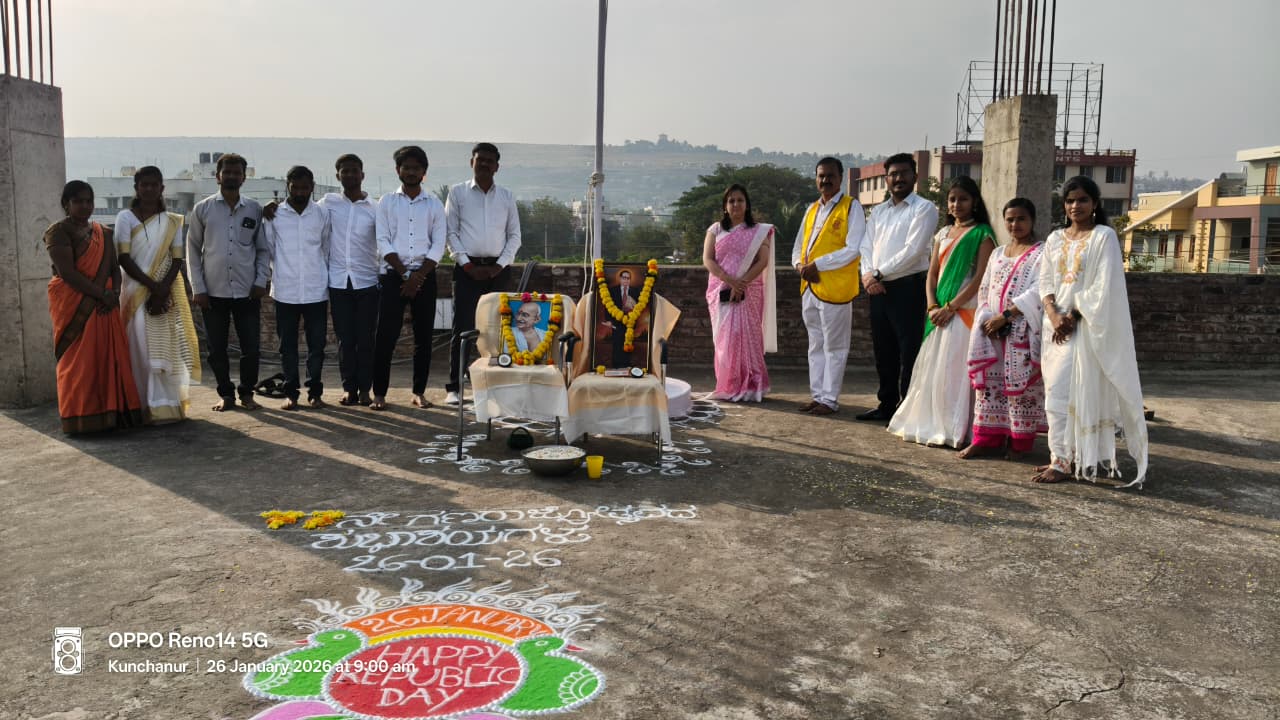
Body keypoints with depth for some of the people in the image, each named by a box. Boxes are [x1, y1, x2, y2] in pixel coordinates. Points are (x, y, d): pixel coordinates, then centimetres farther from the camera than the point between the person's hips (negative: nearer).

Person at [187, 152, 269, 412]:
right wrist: (198, 288, -2)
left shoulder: (255, 210, 6)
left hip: (247, 291, 0)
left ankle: (246, 393, 20)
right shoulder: (202, 209, 3)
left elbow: (263, 249, 10)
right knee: (217, 348, 6)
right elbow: (193, 249, 4)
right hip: (214, 291, 0)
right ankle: (226, 394, 21)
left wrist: (261, 281, -2)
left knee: (251, 347, 2)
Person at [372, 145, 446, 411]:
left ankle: (419, 392, 13)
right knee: (386, 336, -5)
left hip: (424, 276, 1)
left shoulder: (434, 205, 9)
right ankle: (379, 393, 1)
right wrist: (405, 274, -10)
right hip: (393, 274, -1)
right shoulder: (387, 202, 7)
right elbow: (383, 243, 0)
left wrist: (418, 275, -9)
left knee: (423, 336, 3)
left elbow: (438, 246, 3)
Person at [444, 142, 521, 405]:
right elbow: (451, 232, 2)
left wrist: (500, 265, -3)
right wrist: (468, 265, -8)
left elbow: (515, 235, 11)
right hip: (468, 268, -2)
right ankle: (453, 388, -3)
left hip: (497, 269, 2)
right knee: (463, 327, -6)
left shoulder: (506, 196, 12)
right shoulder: (458, 192, 6)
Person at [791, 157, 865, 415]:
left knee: (834, 347, 1)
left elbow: (853, 249, -15)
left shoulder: (851, 207, -6)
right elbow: (799, 244, 21)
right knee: (816, 345, 14)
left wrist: (817, 264, -17)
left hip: (834, 287, -7)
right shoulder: (812, 209, 15)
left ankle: (829, 399, 8)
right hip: (809, 287, 7)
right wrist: (799, 264, -1)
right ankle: (817, 395, 23)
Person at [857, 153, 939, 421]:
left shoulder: (924, 209, -4)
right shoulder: (877, 211, 18)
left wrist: (878, 273, -13)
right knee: (883, 351, 12)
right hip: (878, 289, 7)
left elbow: (913, 250, -14)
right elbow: (866, 246, 12)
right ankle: (886, 405, 22)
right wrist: (867, 275, -7)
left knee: (909, 353, -4)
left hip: (908, 288, -7)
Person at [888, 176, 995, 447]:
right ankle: (929, 425, 15)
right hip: (940, 311, 6)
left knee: (955, 368, -8)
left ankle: (953, 431, -2)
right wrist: (933, 307, -4)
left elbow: (980, 277, -11)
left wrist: (950, 307, -17)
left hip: (964, 310, -6)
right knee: (932, 367, 7)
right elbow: (932, 275, 12)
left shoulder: (982, 234, -2)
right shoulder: (943, 234, 16)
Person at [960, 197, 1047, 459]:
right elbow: (984, 290, 14)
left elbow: (1038, 292, -14)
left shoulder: (1042, 253, -2)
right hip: (992, 330, 6)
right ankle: (988, 437, 9)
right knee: (989, 381, 4)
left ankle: (1019, 441, 5)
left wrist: (1005, 316, -18)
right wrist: (987, 319, -3)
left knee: (1020, 383, -4)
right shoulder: (998, 254, 18)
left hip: (1023, 331, -5)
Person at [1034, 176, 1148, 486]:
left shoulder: (1104, 236, -3)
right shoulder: (1055, 239, 13)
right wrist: (1053, 315, -9)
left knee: (1067, 391, -12)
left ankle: (1062, 461, -8)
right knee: (1056, 390, 6)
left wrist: (1072, 317, -15)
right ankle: (1067, 456, 14)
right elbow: (1046, 282, 8)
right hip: (1056, 323, 6)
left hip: (1086, 325, -6)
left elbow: (1103, 286, -10)